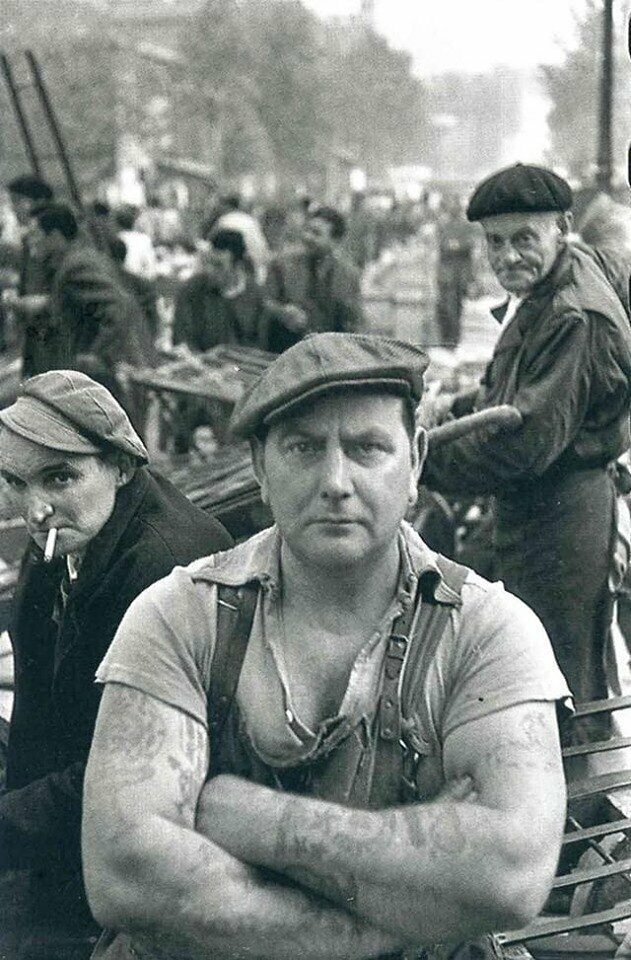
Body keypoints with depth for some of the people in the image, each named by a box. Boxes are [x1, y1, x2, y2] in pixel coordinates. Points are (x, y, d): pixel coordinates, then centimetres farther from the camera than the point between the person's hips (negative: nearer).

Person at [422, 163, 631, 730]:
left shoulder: (576, 319, -24)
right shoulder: (536, 294, 10)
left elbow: (528, 441, -28)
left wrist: (423, 461, -21)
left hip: (560, 513, -10)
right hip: (530, 509, 11)